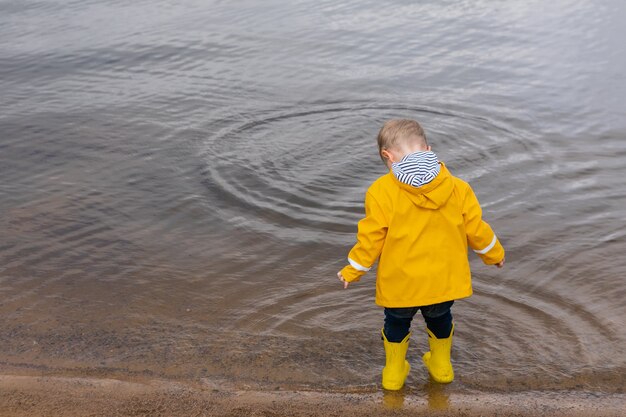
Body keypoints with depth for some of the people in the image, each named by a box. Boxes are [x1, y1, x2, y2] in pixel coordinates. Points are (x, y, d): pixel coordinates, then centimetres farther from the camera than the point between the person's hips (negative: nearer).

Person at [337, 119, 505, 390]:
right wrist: (494, 254, 20)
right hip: (444, 280, 3)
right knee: (440, 319, 29)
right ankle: (441, 367, 45)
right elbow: (476, 229, 0)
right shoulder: (457, 188, -7)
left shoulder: (382, 191, -17)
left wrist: (353, 270, 4)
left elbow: (371, 237, -12)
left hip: (400, 283, -2)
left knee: (397, 323, 24)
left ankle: (394, 373, 36)